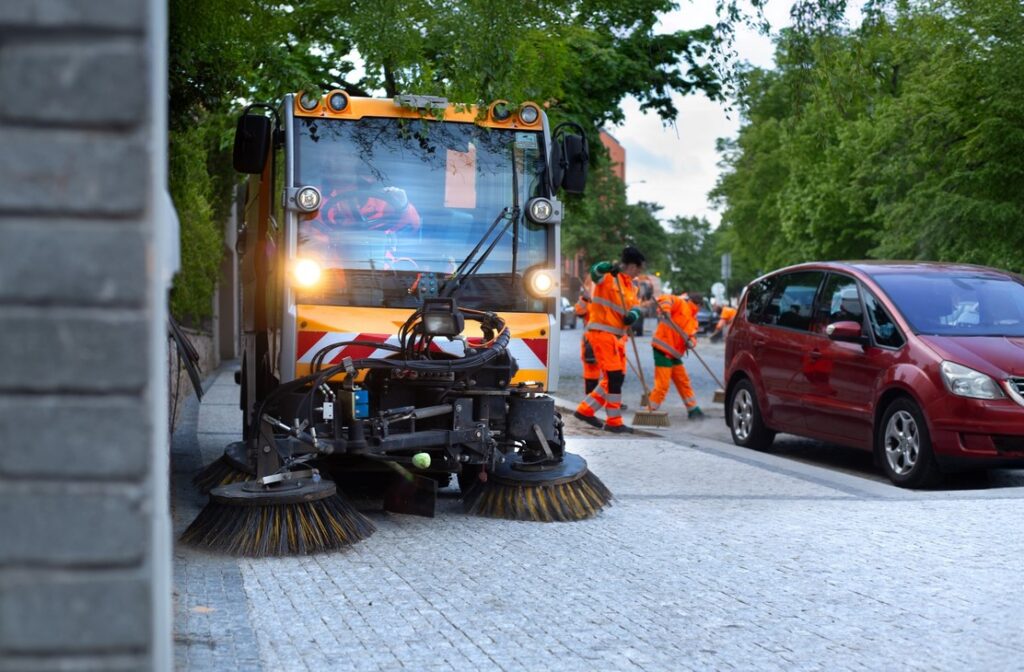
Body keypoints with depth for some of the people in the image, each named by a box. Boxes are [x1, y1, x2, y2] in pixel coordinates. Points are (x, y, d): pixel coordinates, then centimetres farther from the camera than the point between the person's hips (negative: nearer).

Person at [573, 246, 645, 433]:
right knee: (614, 376, -9)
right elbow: (595, 272, -30)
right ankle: (614, 421, -2)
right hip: (602, 332, -9)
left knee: (616, 378, 13)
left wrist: (633, 314, -17)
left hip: (616, 335, 9)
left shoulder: (631, 286, 15)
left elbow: (635, 305, 5)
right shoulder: (609, 277, -10)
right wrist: (607, 268, -51)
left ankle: (586, 409, 22)